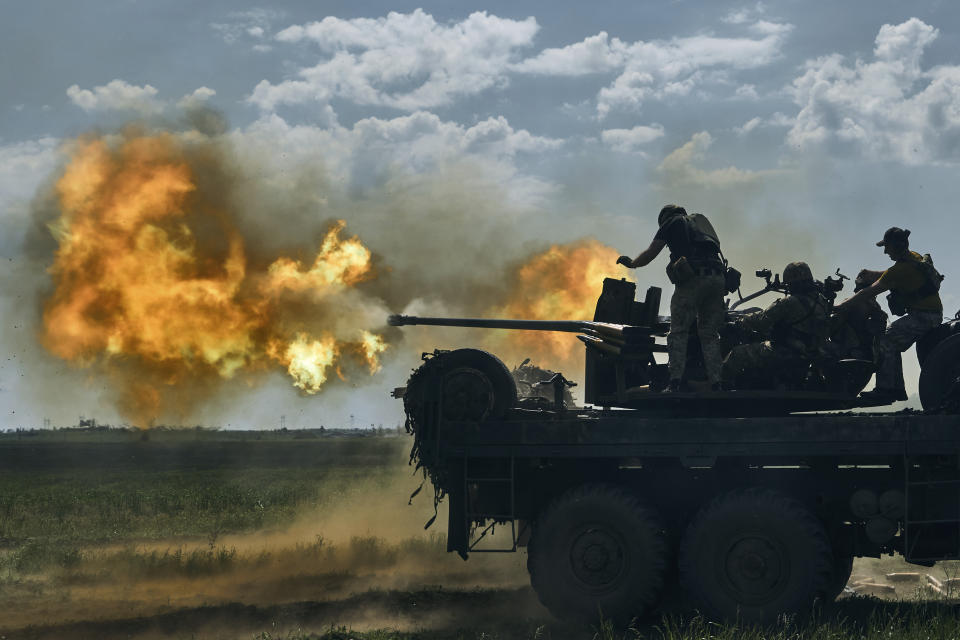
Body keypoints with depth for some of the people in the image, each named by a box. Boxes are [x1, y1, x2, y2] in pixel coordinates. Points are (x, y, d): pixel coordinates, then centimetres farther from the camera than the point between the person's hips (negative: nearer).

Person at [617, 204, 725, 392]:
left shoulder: (671, 222, 14)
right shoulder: (698, 223, 31)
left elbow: (650, 254, 16)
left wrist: (632, 263, 33)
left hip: (692, 278, -5)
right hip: (717, 277, 5)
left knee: (678, 331, -2)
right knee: (709, 334, 10)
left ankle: (675, 382, -11)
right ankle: (715, 382, 0)